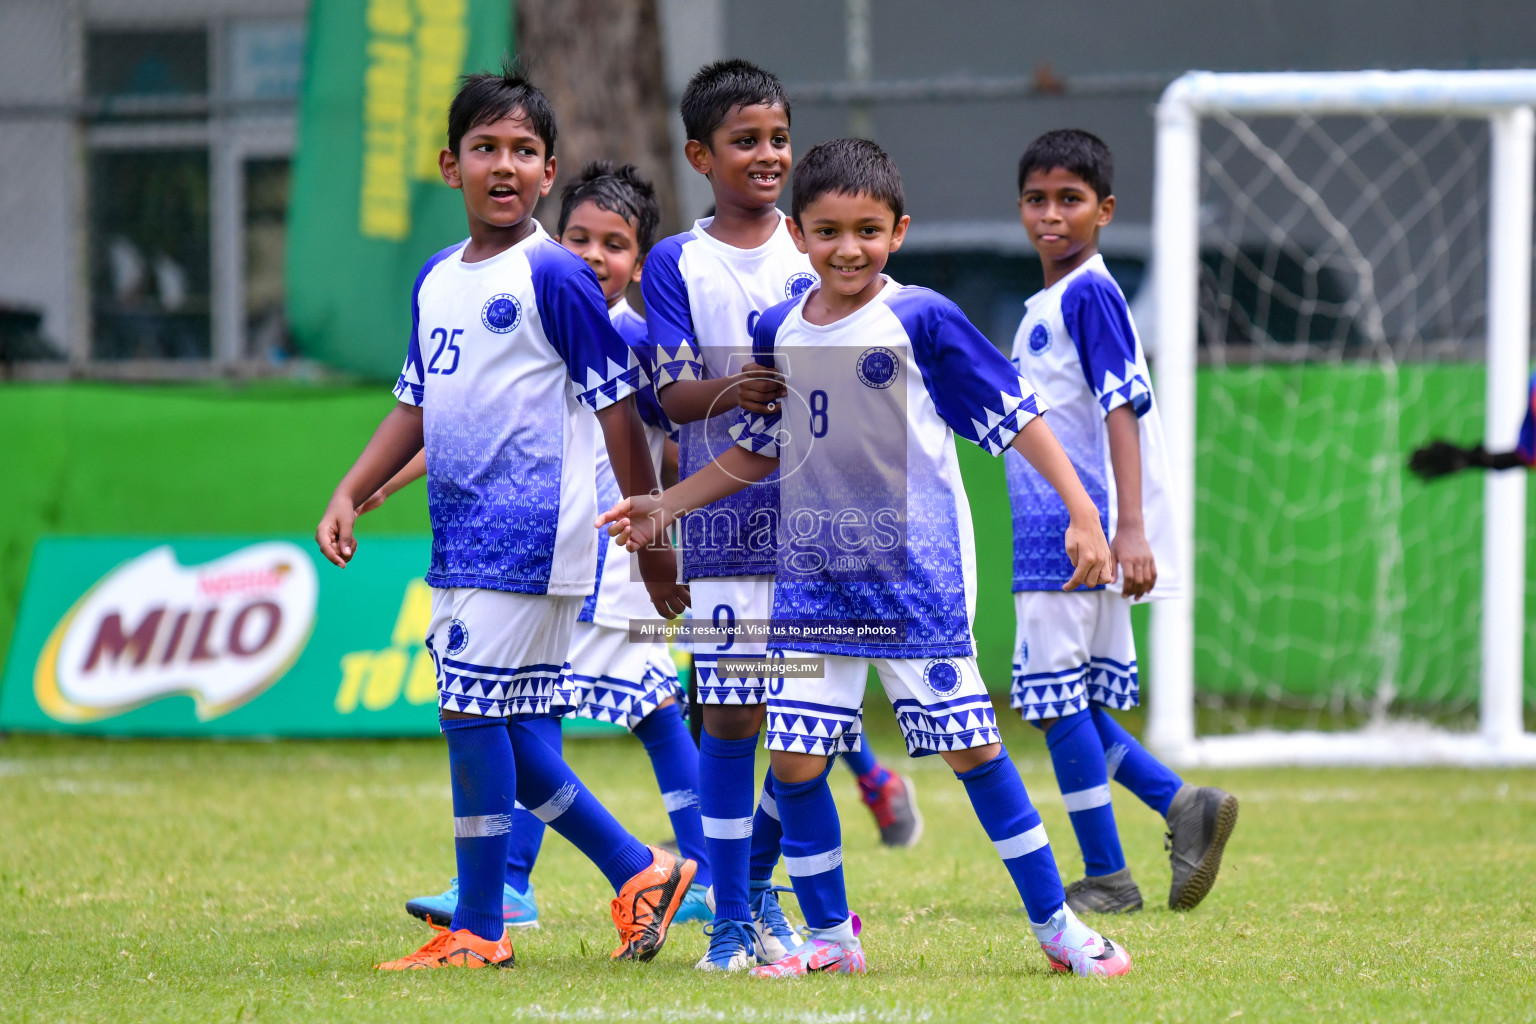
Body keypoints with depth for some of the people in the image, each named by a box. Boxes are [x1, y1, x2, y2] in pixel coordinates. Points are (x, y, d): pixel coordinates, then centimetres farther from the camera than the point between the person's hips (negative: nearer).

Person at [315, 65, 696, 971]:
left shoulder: (554, 278, -9)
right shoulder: (436, 281, 13)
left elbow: (617, 405, -8)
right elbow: (417, 405, 22)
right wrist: (350, 495, 12)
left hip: (529, 532, -8)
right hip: (460, 538, 8)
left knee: (475, 712, -8)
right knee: (495, 725, 9)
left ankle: (478, 930, 1)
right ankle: (641, 871, 21)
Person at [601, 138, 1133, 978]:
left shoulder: (920, 320, -9)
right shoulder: (779, 334, 5)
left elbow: (1015, 414, -9)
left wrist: (1083, 515, -15)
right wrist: (665, 506, 15)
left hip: (918, 574, -4)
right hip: (813, 576, 4)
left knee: (969, 745, -3)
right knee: (794, 758, -1)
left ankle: (1054, 922, 8)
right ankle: (828, 935, 13)